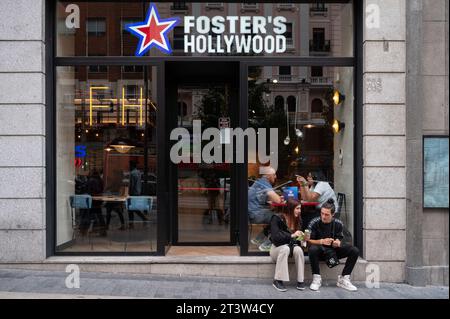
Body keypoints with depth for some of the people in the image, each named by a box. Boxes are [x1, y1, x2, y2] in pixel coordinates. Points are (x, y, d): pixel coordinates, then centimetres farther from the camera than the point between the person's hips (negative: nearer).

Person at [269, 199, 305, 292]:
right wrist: (291, 236, -33)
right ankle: (277, 280, -32)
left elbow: (297, 237, 10)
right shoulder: (277, 218, -15)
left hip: (292, 246, 4)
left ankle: (300, 281, -23)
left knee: (298, 249, -30)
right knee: (285, 248, -38)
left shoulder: (298, 220, 3)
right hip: (277, 248, -4)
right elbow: (275, 237, -24)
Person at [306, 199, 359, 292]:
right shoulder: (314, 223, -13)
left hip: (333, 250, 3)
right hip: (320, 250, -3)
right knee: (312, 249, -39)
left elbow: (339, 239, 4)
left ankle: (343, 279, -6)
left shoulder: (338, 224, -4)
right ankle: (316, 279, -20)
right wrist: (322, 241, -28)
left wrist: (337, 242, -21)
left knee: (354, 251, -16)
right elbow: (308, 240, -13)